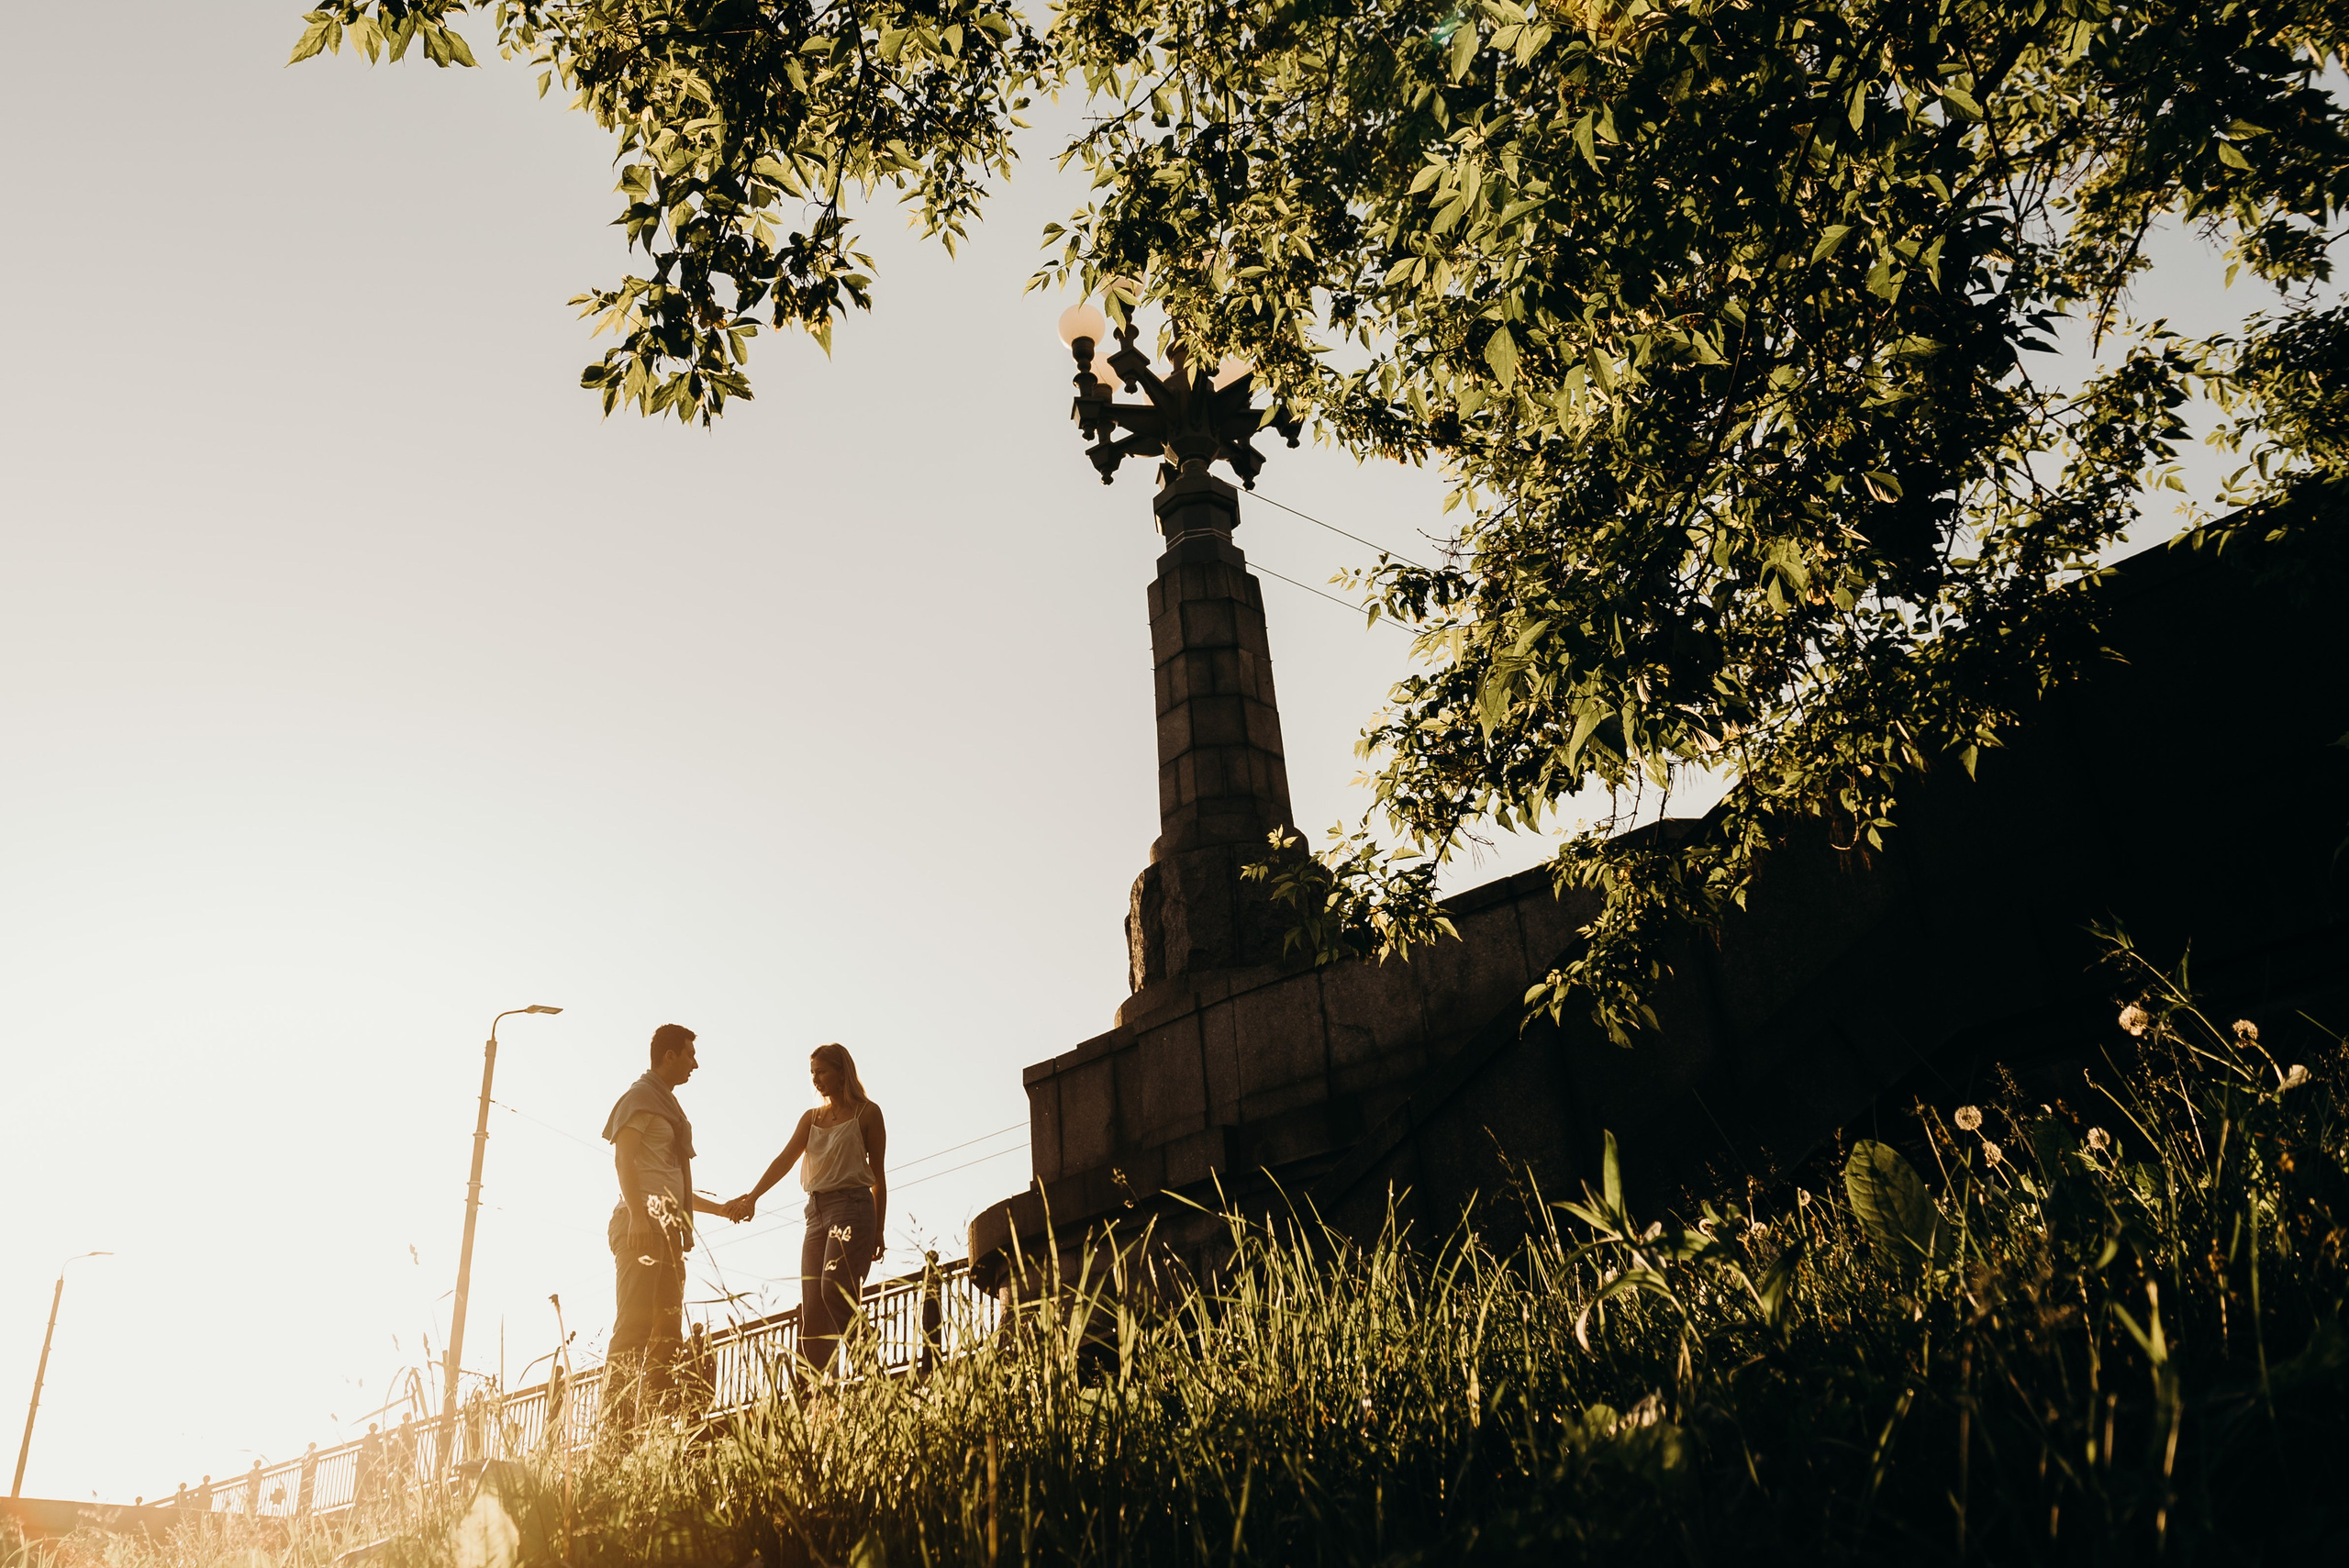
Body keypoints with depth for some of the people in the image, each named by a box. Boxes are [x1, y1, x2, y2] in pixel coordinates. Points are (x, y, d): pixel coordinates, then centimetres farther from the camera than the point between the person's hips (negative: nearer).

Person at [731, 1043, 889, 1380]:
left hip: (852, 1204, -6)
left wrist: (878, 1232, 0)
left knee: (834, 1288, -25)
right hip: (817, 1210, 6)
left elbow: (878, 1175, 4)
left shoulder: (866, 1113, 4)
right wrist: (753, 1196, -13)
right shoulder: (811, 1118, 18)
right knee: (812, 1309, -2)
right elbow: (786, 1159, 3)